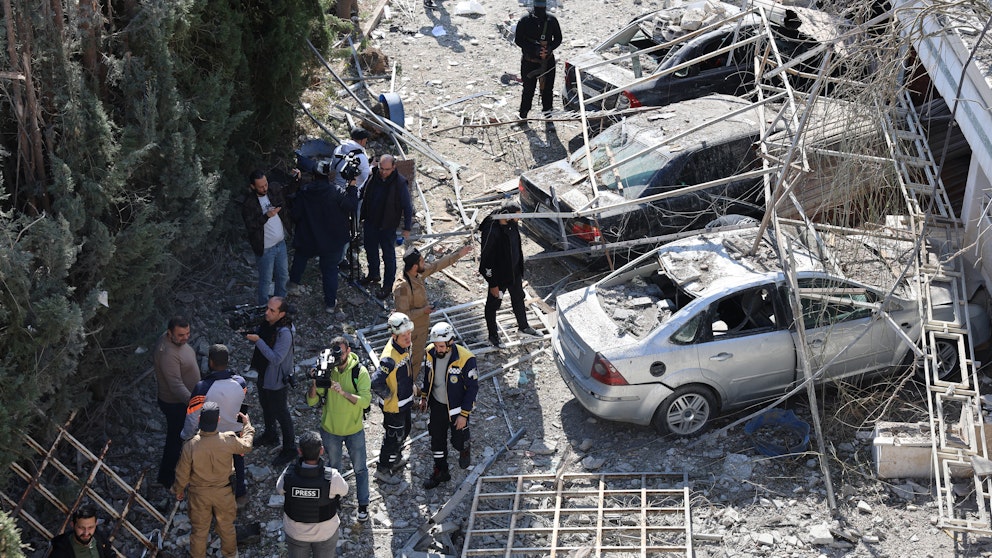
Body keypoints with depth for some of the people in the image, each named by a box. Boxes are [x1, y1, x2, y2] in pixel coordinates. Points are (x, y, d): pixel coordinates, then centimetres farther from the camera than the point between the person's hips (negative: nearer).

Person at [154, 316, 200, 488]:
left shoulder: (178, 340, -6)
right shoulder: (168, 354, -36)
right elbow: (176, 385, -39)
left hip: (184, 399, 9)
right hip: (175, 404, -9)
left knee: (180, 435, 28)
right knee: (175, 438, 9)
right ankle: (166, 477, 28)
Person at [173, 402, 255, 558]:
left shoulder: (191, 445, -29)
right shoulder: (228, 441, -28)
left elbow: (182, 473, -14)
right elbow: (246, 446, -4)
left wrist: (179, 490, 6)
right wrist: (247, 425, 14)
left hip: (199, 494, -1)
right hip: (223, 492, 1)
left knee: (199, 529, 22)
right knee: (226, 524, 26)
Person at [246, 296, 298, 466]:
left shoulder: (285, 333, -32)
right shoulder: (266, 323, -7)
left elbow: (276, 358, -33)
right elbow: (258, 336, 8)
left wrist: (258, 340, -34)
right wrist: (248, 332, -14)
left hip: (277, 380, -9)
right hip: (264, 374, 9)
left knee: (281, 414, 7)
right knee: (266, 406, 28)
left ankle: (289, 449, 23)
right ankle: (270, 436, 51)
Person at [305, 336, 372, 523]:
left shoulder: (360, 372, -18)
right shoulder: (326, 370, -13)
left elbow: (365, 401, -27)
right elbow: (311, 401, -12)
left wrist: (343, 392, -39)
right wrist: (314, 385, -32)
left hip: (354, 430, -1)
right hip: (330, 429, 2)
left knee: (360, 469, 13)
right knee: (333, 468, 21)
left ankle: (363, 505, 30)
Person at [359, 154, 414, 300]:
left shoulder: (400, 183, -20)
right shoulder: (374, 177, -6)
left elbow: (407, 207, -13)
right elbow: (366, 199, 8)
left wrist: (407, 228, -13)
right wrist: (362, 217, 13)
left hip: (388, 226, -5)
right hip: (370, 222, 5)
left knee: (388, 255, 6)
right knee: (370, 250, 21)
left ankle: (388, 285, 19)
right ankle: (373, 275, 43)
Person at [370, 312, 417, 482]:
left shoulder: (404, 347, -6)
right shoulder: (389, 358, -36)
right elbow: (376, 383, -39)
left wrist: (410, 387, 12)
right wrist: (389, 396, -23)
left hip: (405, 402, 9)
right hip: (394, 407, -9)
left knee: (404, 431, 28)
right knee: (393, 437, 10)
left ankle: (396, 460, 52)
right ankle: (383, 470, 31)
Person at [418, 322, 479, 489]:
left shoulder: (465, 359, -28)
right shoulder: (430, 352, -13)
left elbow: (472, 388, -19)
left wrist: (464, 414, -17)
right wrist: (424, 397, 15)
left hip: (457, 407, -4)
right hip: (437, 405, 4)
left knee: (458, 441, 9)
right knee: (437, 439, 14)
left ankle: (464, 449, 45)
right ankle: (441, 472, 34)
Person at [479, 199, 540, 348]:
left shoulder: (512, 225, -9)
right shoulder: (491, 231, -33)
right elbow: (486, 259, -25)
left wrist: (520, 270, 18)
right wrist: (493, 284, -19)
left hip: (514, 272, 8)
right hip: (499, 275, -7)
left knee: (518, 299, 25)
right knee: (493, 304, 14)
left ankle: (523, 326, 47)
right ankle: (493, 335, 34)